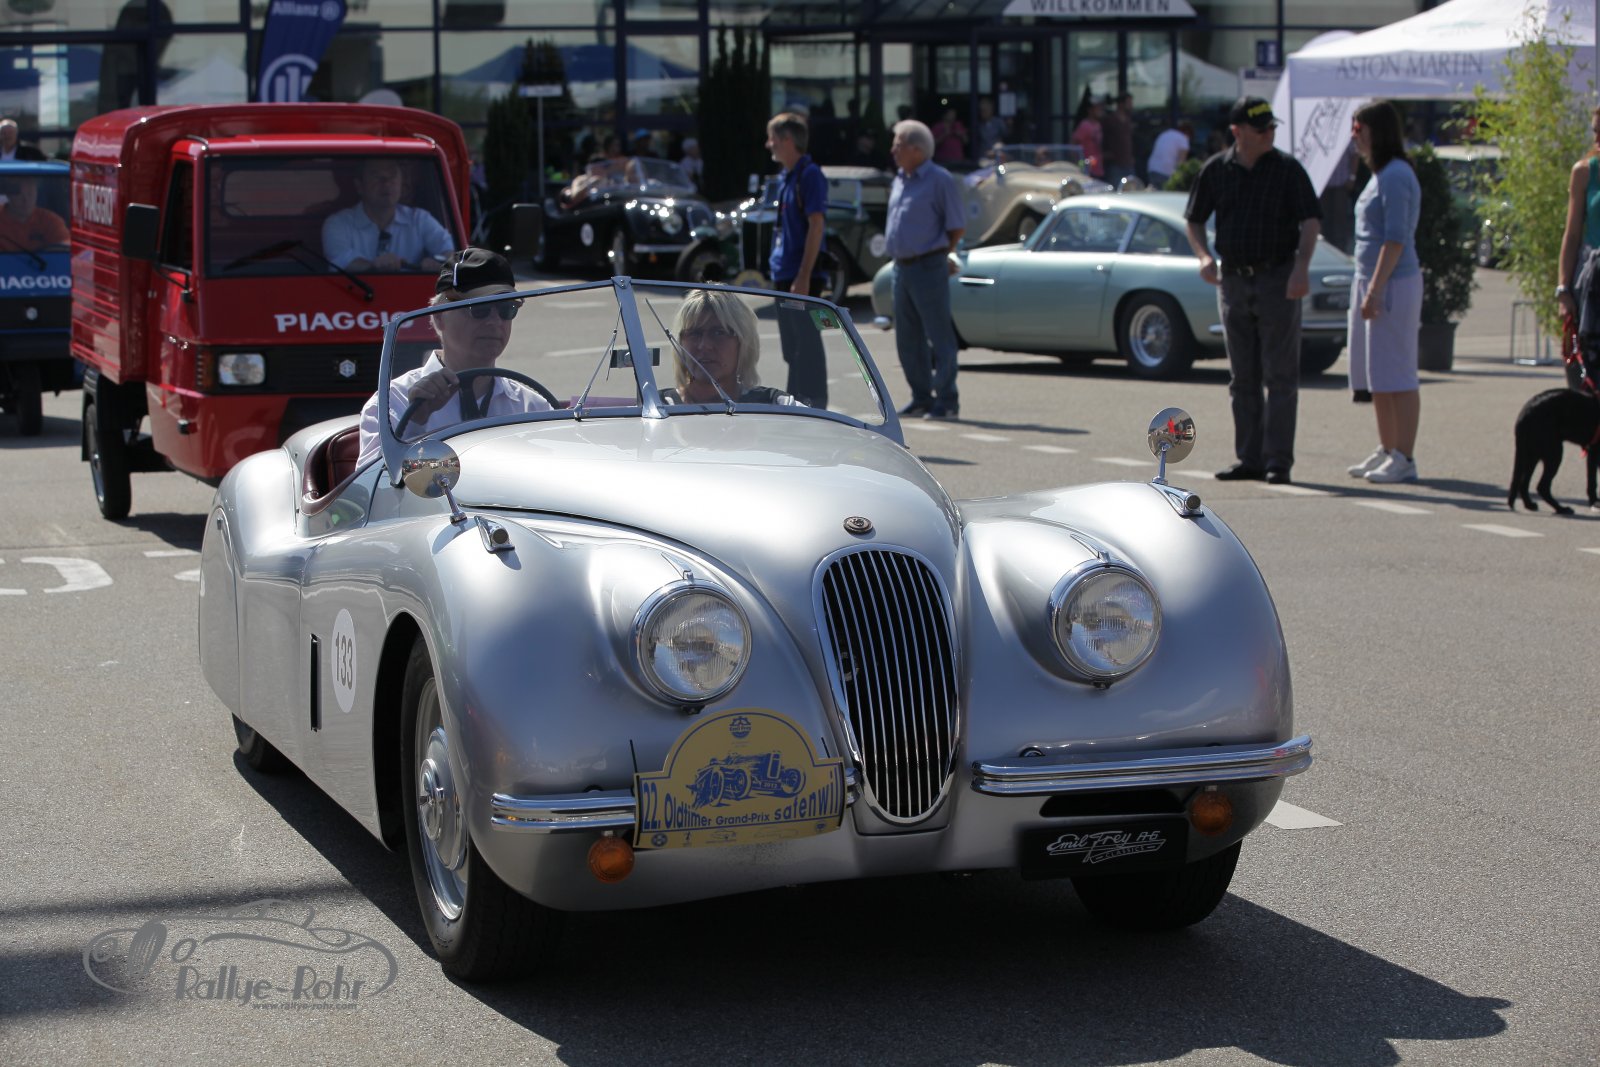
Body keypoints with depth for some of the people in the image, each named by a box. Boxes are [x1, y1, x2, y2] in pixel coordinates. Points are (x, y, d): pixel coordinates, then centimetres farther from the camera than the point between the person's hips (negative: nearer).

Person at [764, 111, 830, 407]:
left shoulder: (809, 175, -12)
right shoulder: (785, 177, 16)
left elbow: (816, 225, -18)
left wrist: (803, 276, -23)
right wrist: (777, 269, 18)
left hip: (800, 275, -9)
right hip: (784, 275, 9)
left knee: (807, 344, -6)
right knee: (792, 346, 14)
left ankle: (813, 405, -3)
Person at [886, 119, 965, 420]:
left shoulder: (940, 180, -9)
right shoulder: (899, 180, 14)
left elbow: (958, 228, -5)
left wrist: (939, 253, 2)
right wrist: (899, 254, 15)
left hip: (928, 268, -8)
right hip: (902, 268, 8)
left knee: (939, 336, -4)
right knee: (908, 339, 11)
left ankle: (947, 401, -1)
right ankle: (921, 397, 20)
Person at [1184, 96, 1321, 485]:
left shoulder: (1287, 169, -4)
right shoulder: (1215, 170, 4)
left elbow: (1310, 222, -11)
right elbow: (1194, 221, 12)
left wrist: (1301, 267, -26)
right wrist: (1204, 256, -7)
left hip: (1278, 280, -4)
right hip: (1233, 280, 4)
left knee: (1280, 376, -4)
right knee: (1243, 378, 7)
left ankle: (1279, 462, -2)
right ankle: (1250, 459, 13)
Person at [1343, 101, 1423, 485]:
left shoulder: (1396, 176, -14)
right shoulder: (1379, 175, 16)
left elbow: (1395, 239, -20)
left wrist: (1375, 289, -23)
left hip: (1393, 283, -10)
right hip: (1370, 281, 10)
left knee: (1397, 375, -7)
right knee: (1377, 377, 13)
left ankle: (1404, 458, -5)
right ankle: (1387, 450, 21)